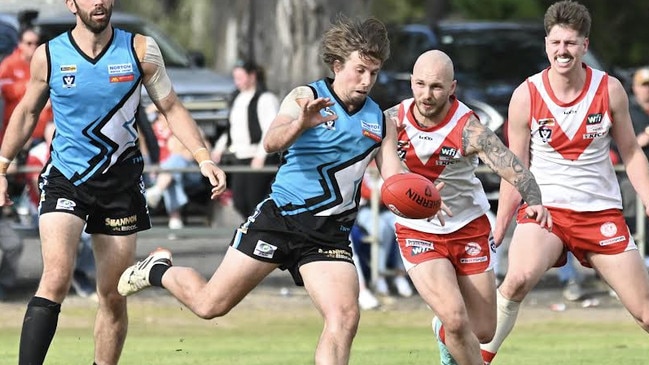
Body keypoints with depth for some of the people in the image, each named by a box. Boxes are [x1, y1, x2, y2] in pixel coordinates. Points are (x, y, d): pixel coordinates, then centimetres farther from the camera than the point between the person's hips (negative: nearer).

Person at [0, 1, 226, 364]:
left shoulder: (140, 50, -3)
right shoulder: (48, 56, -3)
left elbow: (172, 107, 5)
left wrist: (204, 157, -6)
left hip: (120, 182, 2)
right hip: (64, 180, -1)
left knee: (113, 296, 5)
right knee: (57, 277, -21)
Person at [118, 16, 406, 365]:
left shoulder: (379, 121, 8)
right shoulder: (306, 97, -5)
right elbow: (271, 142, -22)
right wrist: (302, 123, -44)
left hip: (329, 232, 3)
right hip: (279, 216, -3)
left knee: (345, 317, -20)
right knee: (210, 304, 0)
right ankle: (158, 270, 32)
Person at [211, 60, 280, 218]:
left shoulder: (265, 99, -9)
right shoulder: (237, 98, 17)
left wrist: (261, 156, -22)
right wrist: (219, 148, 15)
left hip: (259, 159, -8)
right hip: (240, 158, 8)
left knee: (255, 201, -8)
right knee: (239, 202, 6)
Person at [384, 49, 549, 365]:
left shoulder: (468, 129, -21)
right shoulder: (393, 120, -13)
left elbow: (513, 169, -32)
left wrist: (534, 201, -52)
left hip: (468, 229, 0)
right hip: (417, 233, 0)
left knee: (482, 332, 8)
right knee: (456, 320, -21)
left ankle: (444, 331, 43)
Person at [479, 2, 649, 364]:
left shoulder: (610, 90, -4)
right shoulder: (526, 96, -7)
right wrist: (498, 231, 0)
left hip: (602, 209, 2)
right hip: (545, 207, -2)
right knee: (519, 278, -32)